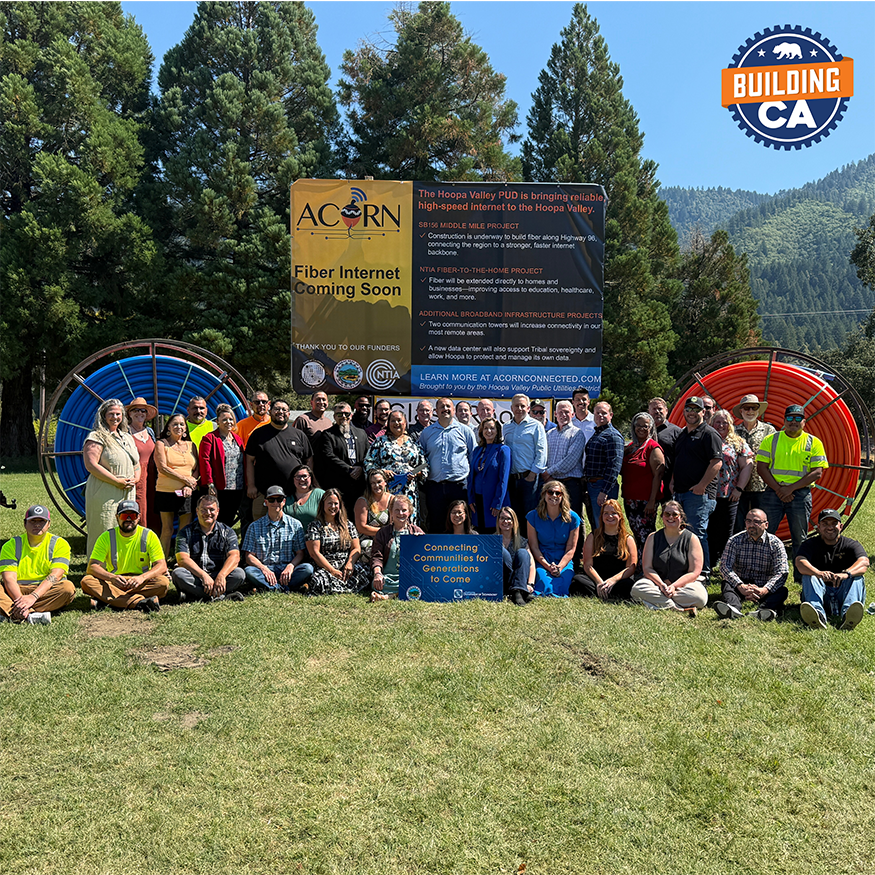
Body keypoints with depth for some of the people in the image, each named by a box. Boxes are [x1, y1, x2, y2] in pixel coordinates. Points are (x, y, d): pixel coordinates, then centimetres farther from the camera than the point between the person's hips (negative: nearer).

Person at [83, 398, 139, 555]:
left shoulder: (127, 437, 18)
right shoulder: (97, 437, -4)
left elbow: (136, 463, 25)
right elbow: (91, 465, -16)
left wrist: (135, 478, 3)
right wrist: (117, 481, -16)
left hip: (127, 494, 7)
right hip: (105, 494, -7)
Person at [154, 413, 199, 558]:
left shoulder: (191, 445, 15)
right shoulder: (161, 444, 4)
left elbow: (197, 469, 12)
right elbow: (162, 468, -7)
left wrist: (190, 486, -6)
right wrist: (186, 479, -10)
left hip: (187, 493, 3)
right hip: (166, 492, -3)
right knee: (167, 530, 0)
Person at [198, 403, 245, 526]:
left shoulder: (237, 438, 16)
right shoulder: (209, 438, -3)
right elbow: (204, 461, -10)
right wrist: (210, 484, -16)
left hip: (237, 489, 6)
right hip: (220, 489, -6)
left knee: (229, 521, 10)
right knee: (218, 522, -2)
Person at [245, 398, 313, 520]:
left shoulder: (299, 434, 11)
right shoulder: (259, 434, 8)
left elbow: (309, 461, 13)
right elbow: (250, 461, 7)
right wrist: (251, 485, -1)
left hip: (294, 493, 1)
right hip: (264, 493, -1)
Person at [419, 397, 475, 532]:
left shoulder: (465, 431, 7)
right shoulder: (427, 432, 11)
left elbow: (474, 457, 9)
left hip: (459, 485, -1)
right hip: (434, 486, 1)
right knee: (436, 523, 6)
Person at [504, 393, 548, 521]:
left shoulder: (536, 426, 0)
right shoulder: (506, 428, 15)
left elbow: (541, 452, -6)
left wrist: (533, 473, -12)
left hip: (529, 477, -5)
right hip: (512, 478, 5)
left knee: (529, 513, -4)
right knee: (514, 514, 8)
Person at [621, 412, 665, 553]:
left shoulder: (653, 447, -7)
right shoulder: (630, 447, 15)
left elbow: (657, 475, -13)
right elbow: (622, 472, 24)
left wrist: (652, 500, -19)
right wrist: (622, 454, 4)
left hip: (645, 500, -7)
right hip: (629, 499, 7)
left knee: (645, 536, -8)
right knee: (636, 535, 12)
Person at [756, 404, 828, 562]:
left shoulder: (814, 443, 5)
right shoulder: (771, 440, 7)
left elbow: (817, 472, -3)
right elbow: (761, 467, 1)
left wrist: (791, 488, -12)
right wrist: (778, 489, -10)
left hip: (801, 494, 0)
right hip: (773, 492, 1)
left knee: (799, 538, 6)